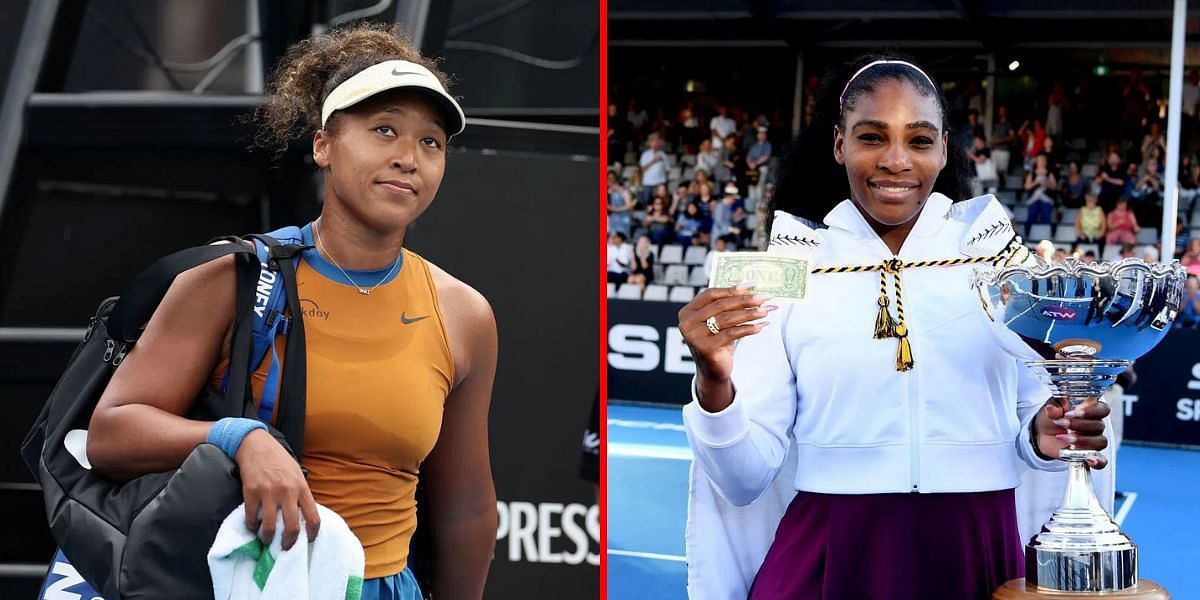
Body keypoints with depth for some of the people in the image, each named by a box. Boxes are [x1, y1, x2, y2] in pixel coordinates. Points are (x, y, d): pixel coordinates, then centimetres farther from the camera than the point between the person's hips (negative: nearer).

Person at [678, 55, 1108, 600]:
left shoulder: (995, 251, 1)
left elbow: (1032, 405, 10)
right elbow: (744, 480, -4)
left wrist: (1044, 435, -12)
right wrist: (714, 383, -22)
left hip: (976, 556, 2)